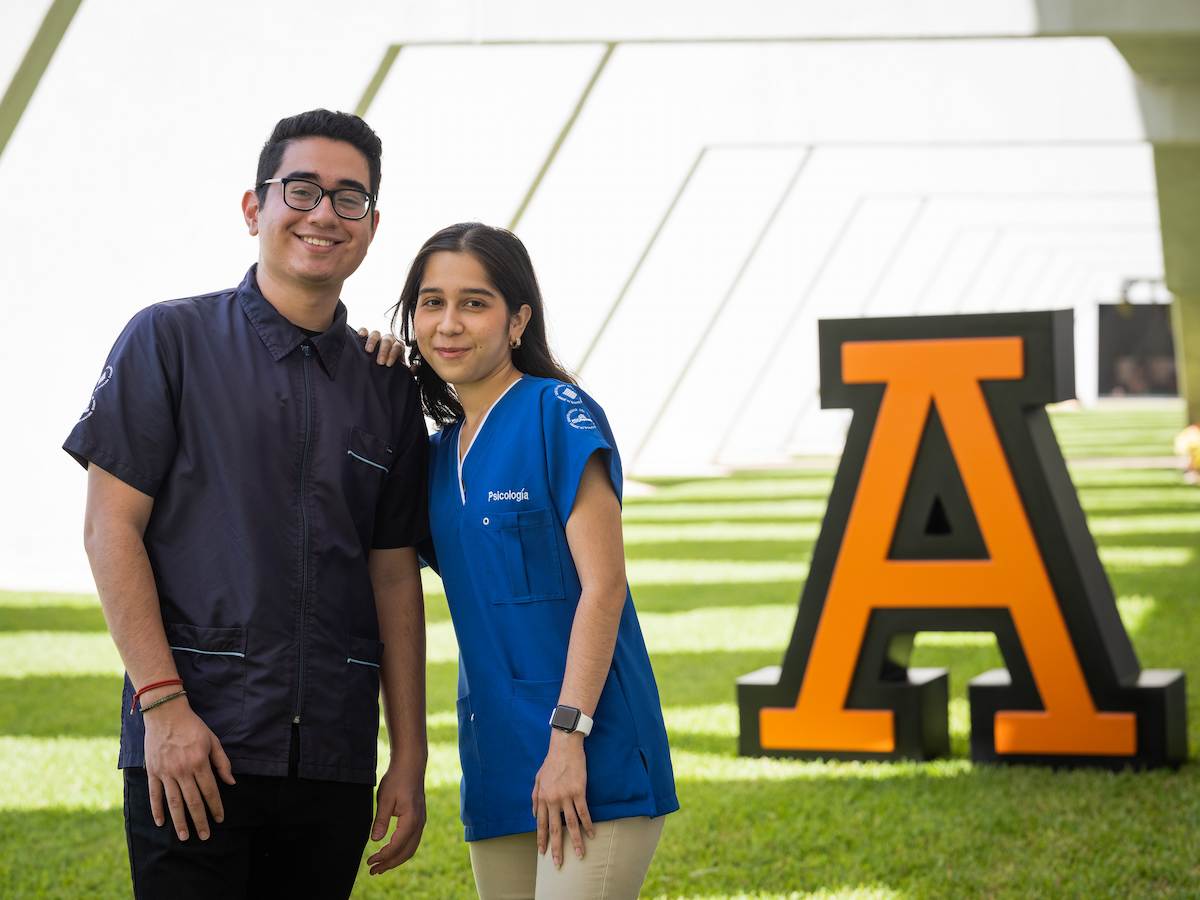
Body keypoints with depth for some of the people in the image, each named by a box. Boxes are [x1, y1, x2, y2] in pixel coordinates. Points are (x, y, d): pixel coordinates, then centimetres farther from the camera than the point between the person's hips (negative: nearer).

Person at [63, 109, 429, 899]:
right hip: (192, 746, -4)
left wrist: (410, 757, 9)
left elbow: (395, 577, 14)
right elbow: (110, 529, -3)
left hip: (333, 761, 4)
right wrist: (163, 703, -12)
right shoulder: (169, 341, 2)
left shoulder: (387, 388, 13)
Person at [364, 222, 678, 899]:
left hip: (591, 758, -7)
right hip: (499, 769, 7)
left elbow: (603, 584, -12)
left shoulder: (558, 413, -7)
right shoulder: (440, 451, 14)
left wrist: (568, 735, -18)